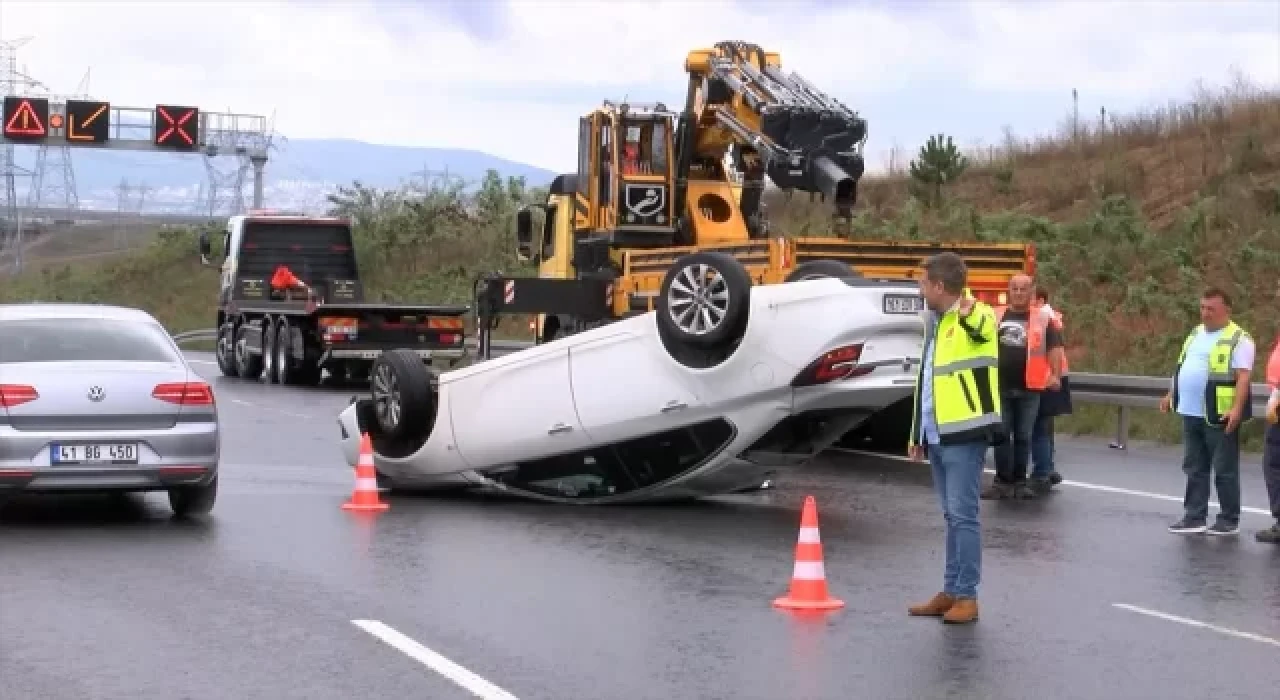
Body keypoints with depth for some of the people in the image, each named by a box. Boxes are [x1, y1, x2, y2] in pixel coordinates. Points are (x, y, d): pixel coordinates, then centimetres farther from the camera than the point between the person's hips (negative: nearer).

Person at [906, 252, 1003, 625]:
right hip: (938, 437, 9)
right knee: (952, 517, 13)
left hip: (965, 435, -9)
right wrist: (917, 433, 23)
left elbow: (981, 328, -34)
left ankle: (967, 596, -1)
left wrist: (968, 311, -55)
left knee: (963, 515, -6)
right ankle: (951, 592, 19)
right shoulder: (935, 323, 18)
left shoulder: (976, 318, -9)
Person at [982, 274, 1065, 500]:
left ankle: (1019, 481, 14)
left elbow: (1054, 347, 0)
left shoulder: (1042, 318, 4)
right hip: (999, 387, 1)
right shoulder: (995, 316, 9)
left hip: (1029, 389, -1)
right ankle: (1002, 480, 10)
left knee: (1023, 437, 6)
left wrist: (1056, 375, -10)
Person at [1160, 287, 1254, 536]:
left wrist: (1237, 408, -26)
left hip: (1220, 416, -8)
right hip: (1191, 413, 8)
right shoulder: (1196, 334, 15)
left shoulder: (1238, 339, -10)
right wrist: (1171, 394, 22)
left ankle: (1229, 520, 9)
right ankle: (1194, 517, 17)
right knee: (1195, 468, 11)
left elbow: (1243, 376, -17)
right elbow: (1183, 368, 24)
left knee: (1224, 470, 1)